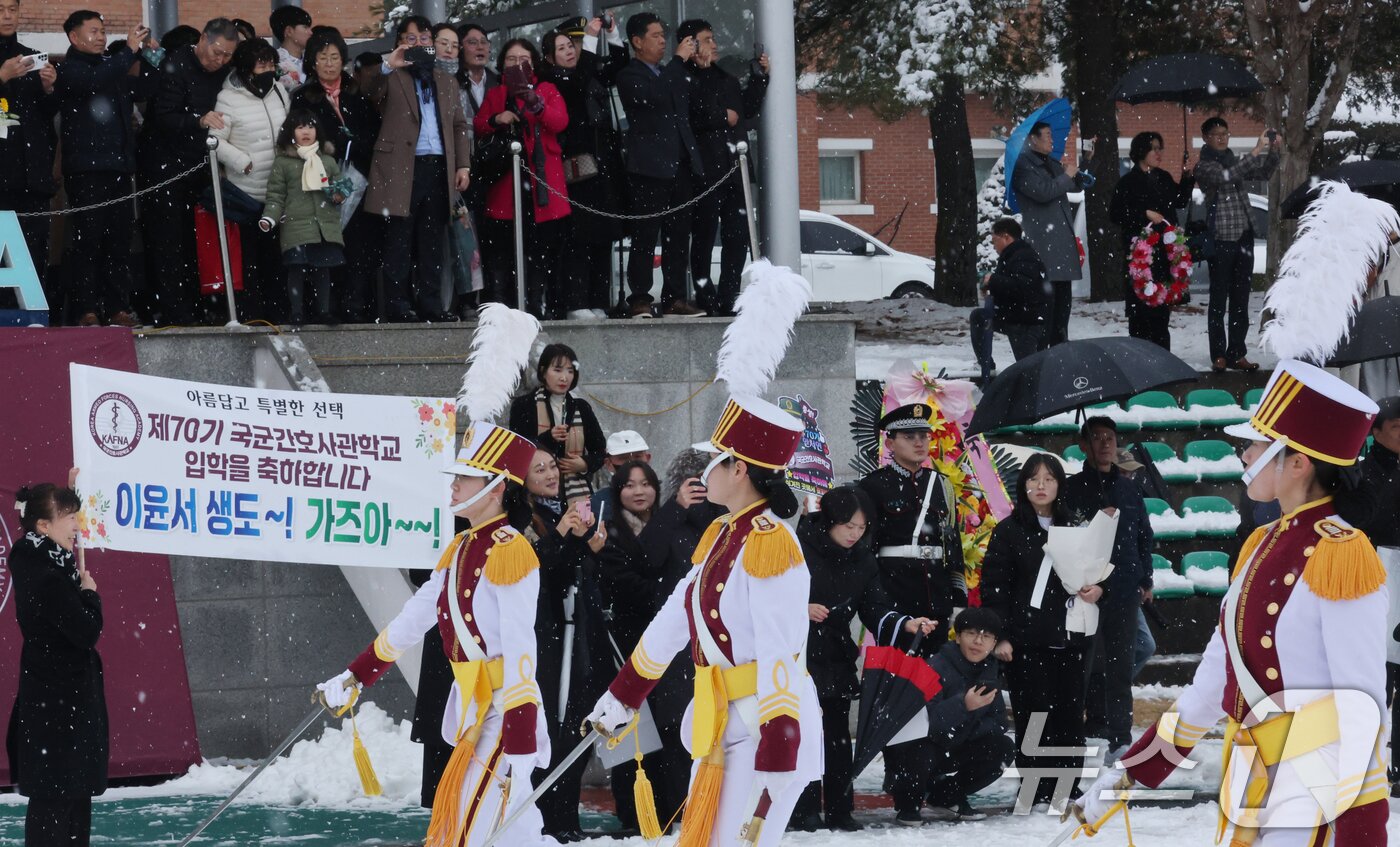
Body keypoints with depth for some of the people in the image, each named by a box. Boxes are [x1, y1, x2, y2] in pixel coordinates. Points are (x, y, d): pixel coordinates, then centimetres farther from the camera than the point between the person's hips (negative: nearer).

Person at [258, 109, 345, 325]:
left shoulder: (327, 162, 14)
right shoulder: (283, 163, 4)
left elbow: (338, 185, 23)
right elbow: (276, 195, 2)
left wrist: (339, 196, -1)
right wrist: (269, 218, -11)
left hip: (326, 225, 3)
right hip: (296, 226, -3)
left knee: (323, 267, 6)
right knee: (297, 268, -5)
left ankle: (323, 310, 14)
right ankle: (296, 312, 3)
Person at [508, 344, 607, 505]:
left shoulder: (581, 408, 15)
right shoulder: (523, 406, 5)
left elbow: (600, 450, 19)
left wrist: (586, 464, -2)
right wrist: (548, 438, -16)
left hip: (577, 494, 3)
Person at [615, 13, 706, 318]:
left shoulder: (670, 74, 21)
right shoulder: (629, 76, -2)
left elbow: (688, 106, 28)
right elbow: (654, 96, -20)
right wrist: (679, 60, -12)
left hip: (679, 166, 7)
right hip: (649, 165, -7)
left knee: (678, 236, 6)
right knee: (645, 236, -9)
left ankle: (674, 298, 9)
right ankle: (639, 299, -9)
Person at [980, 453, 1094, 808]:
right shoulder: (1009, 531, 1)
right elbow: (994, 587, -2)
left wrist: (1096, 591, 1)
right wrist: (999, 636, -11)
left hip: (1068, 638, 4)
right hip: (1027, 641, -4)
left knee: (1070, 716, 2)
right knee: (1033, 717, -6)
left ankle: (1067, 790, 9)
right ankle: (1035, 793, -2)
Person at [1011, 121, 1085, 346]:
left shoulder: (1051, 164, 20)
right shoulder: (1023, 166, -6)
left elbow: (1077, 185, 25)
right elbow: (1043, 191, -19)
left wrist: (1074, 171, 4)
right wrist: (1066, 176, -8)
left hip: (1062, 240, 9)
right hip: (1042, 241, -9)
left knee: (1063, 295, 12)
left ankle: (1060, 344, 20)